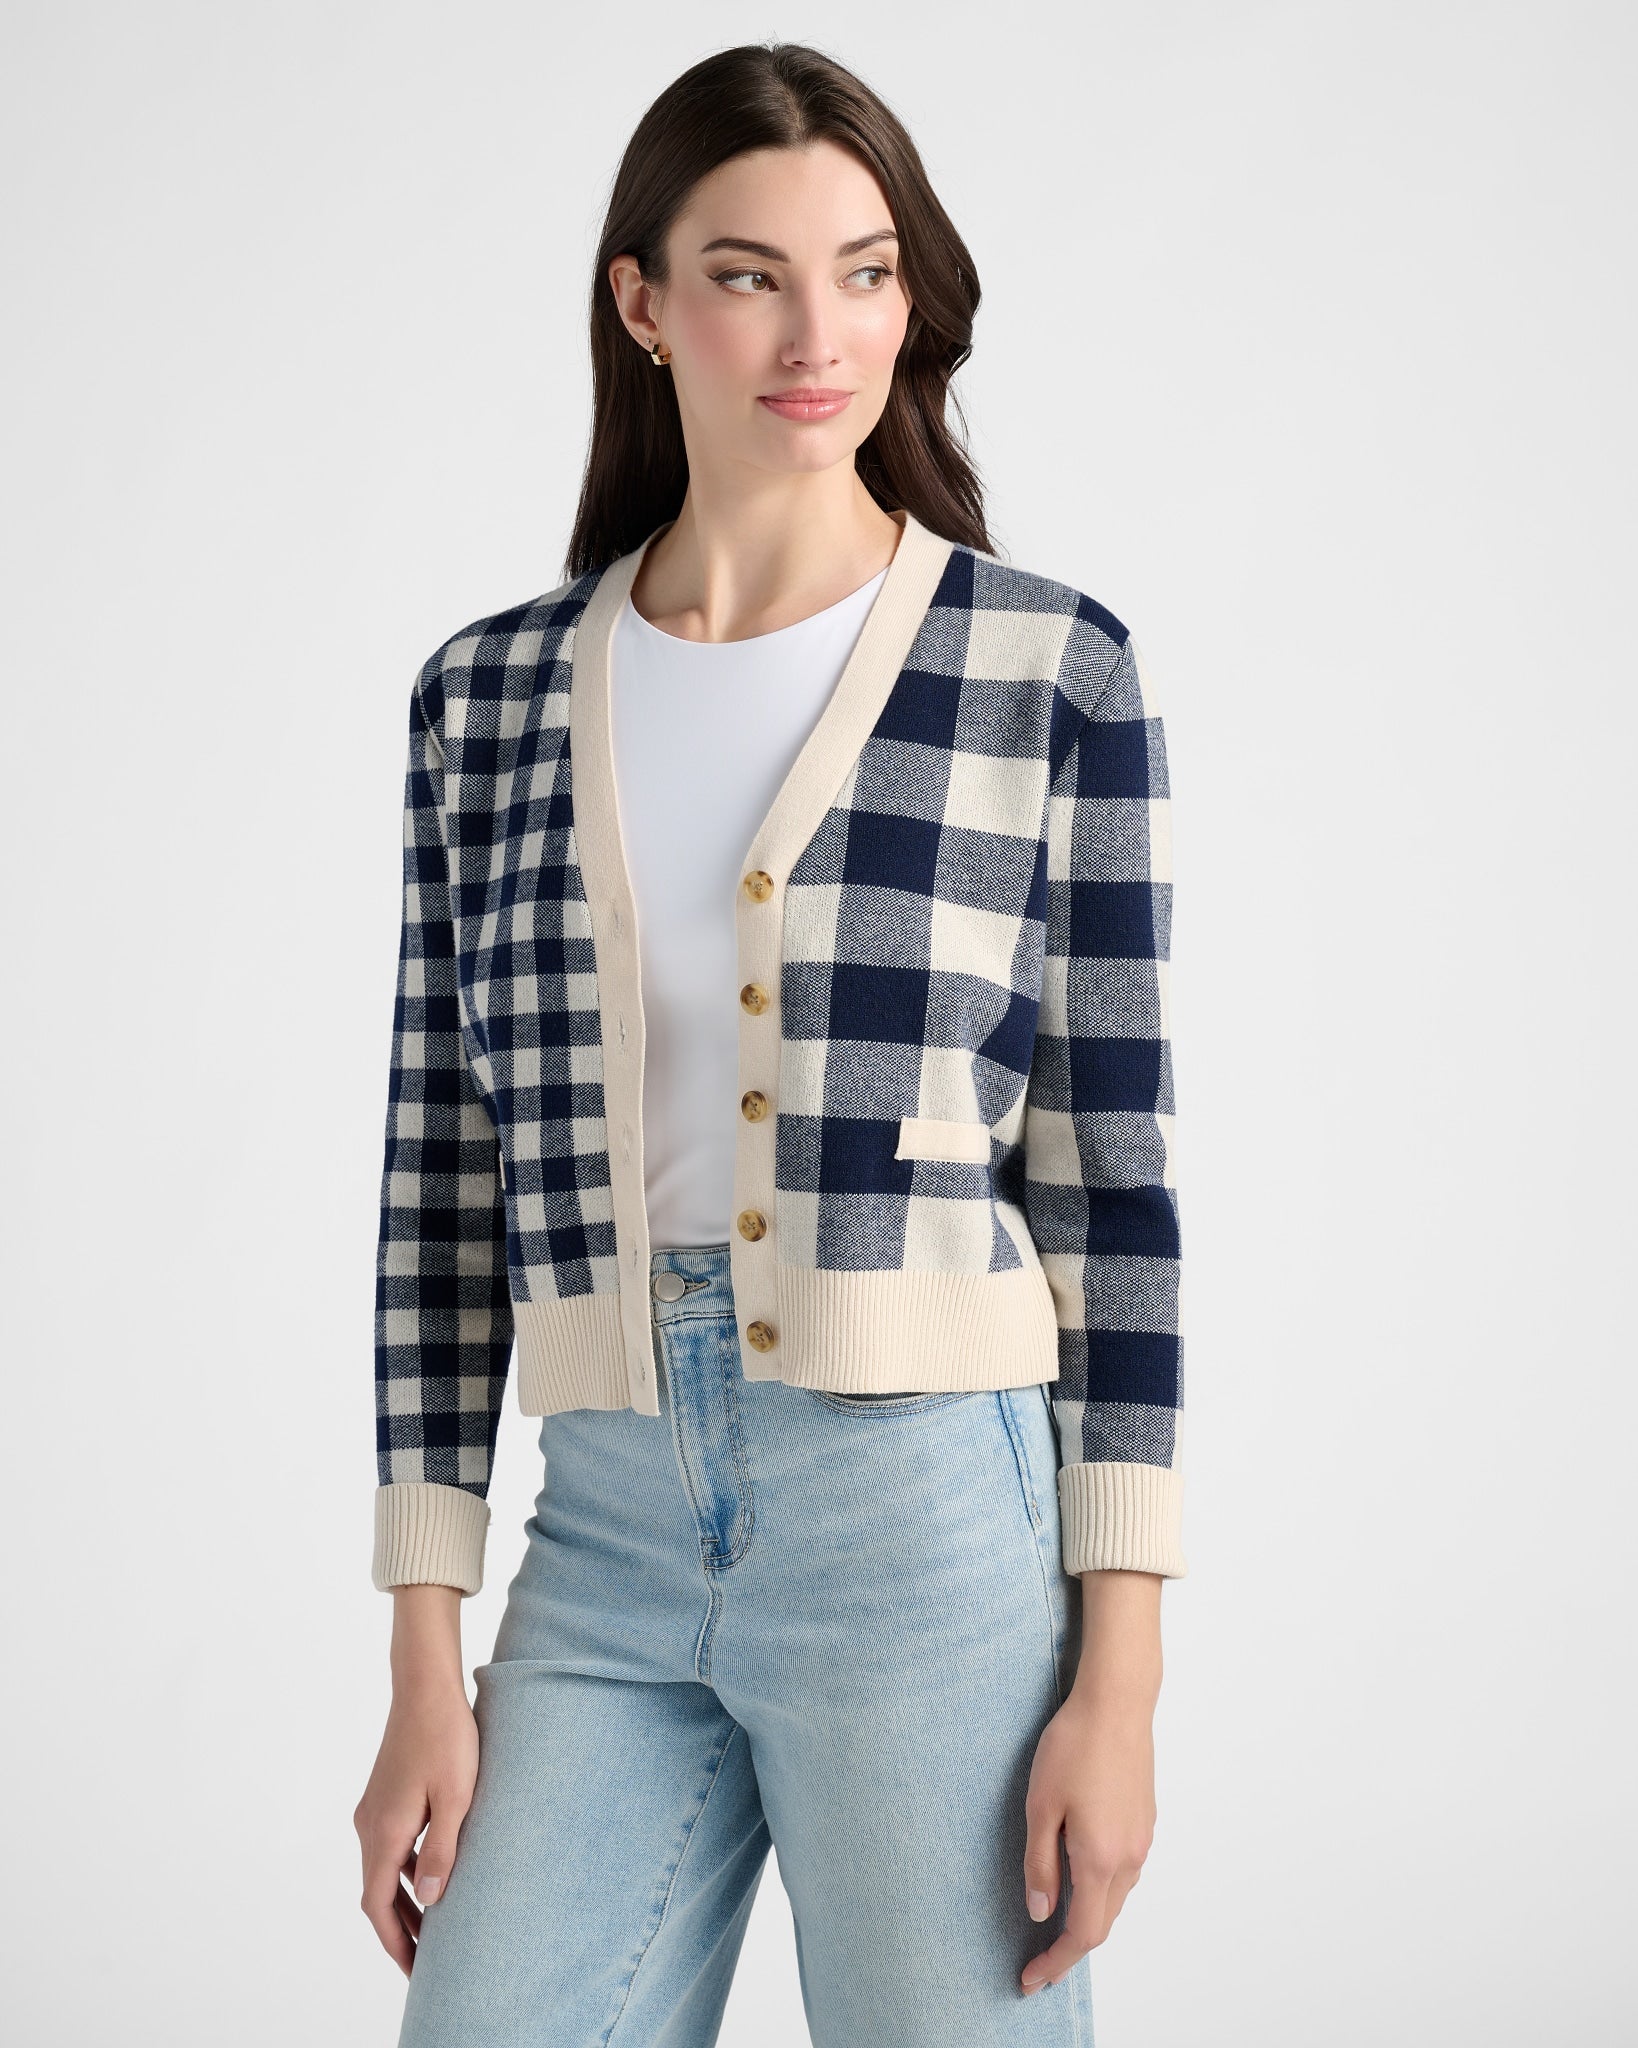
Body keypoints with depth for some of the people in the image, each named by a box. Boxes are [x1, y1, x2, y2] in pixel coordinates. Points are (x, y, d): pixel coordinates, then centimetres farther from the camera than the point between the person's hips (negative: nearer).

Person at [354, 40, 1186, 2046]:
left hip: (932, 1521, -2)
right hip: (606, 1543, 3)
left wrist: (1122, 1675, -5)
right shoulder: (491, 694, 6)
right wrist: (425, 1668, 5)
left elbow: (1116, 1174, -2)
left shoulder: (1052, 669, -2)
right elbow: (442, 1193, 8)